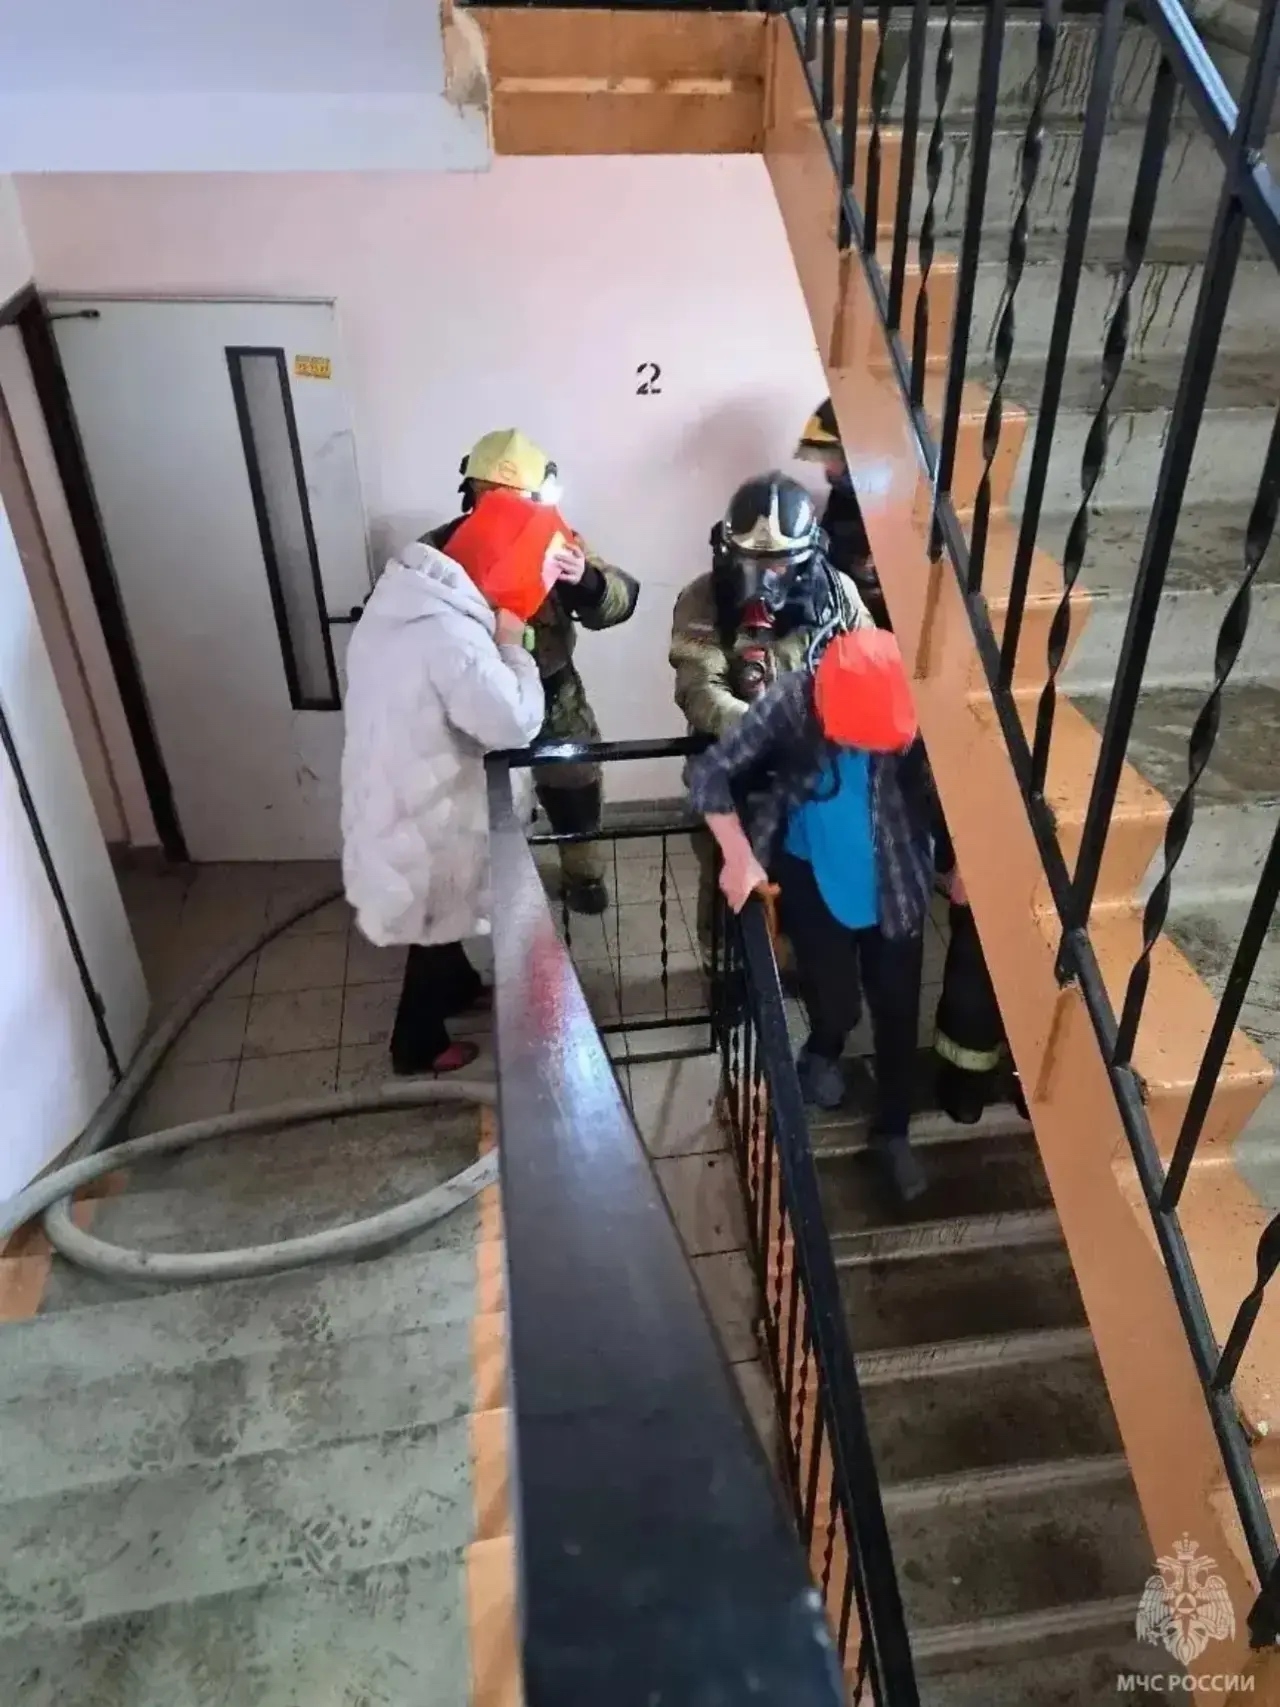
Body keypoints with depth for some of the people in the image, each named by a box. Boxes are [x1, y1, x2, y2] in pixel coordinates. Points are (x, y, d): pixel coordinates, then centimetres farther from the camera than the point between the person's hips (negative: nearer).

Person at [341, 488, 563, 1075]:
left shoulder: (410, 592, -1)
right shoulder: (450, 637, -31)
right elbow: (517, 723, -29)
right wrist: (510, 642, -19)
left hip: (395, 785, 9)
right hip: (421, 806, -9)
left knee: (443, 907, 29)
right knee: (435, 923, 12)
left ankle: (458, 986, 53)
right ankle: (417, 1045, 32)